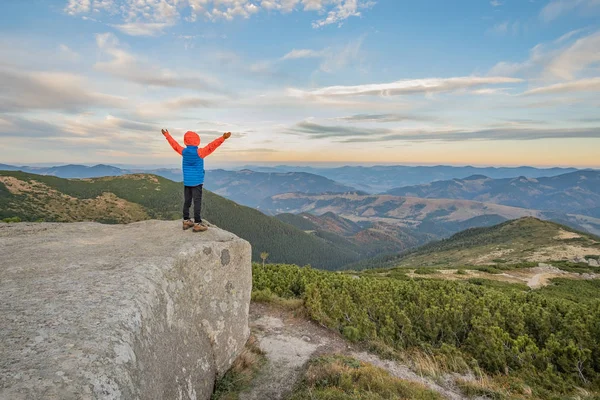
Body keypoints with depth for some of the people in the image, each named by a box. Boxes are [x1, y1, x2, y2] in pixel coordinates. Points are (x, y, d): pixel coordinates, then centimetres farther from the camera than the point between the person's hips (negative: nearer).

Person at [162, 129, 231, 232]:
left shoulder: (183, 151, 3)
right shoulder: (199, 152, -14)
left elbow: (174, 144, 19)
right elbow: (211, 146, -22)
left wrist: (167, 135, 35)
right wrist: (223, 138, -28)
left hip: (186, 182, 6)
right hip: (197, 182, -6)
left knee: (187, 202, 12)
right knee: (197, 202, -5)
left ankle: (186, 221, 20)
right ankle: (197, 224, -5)